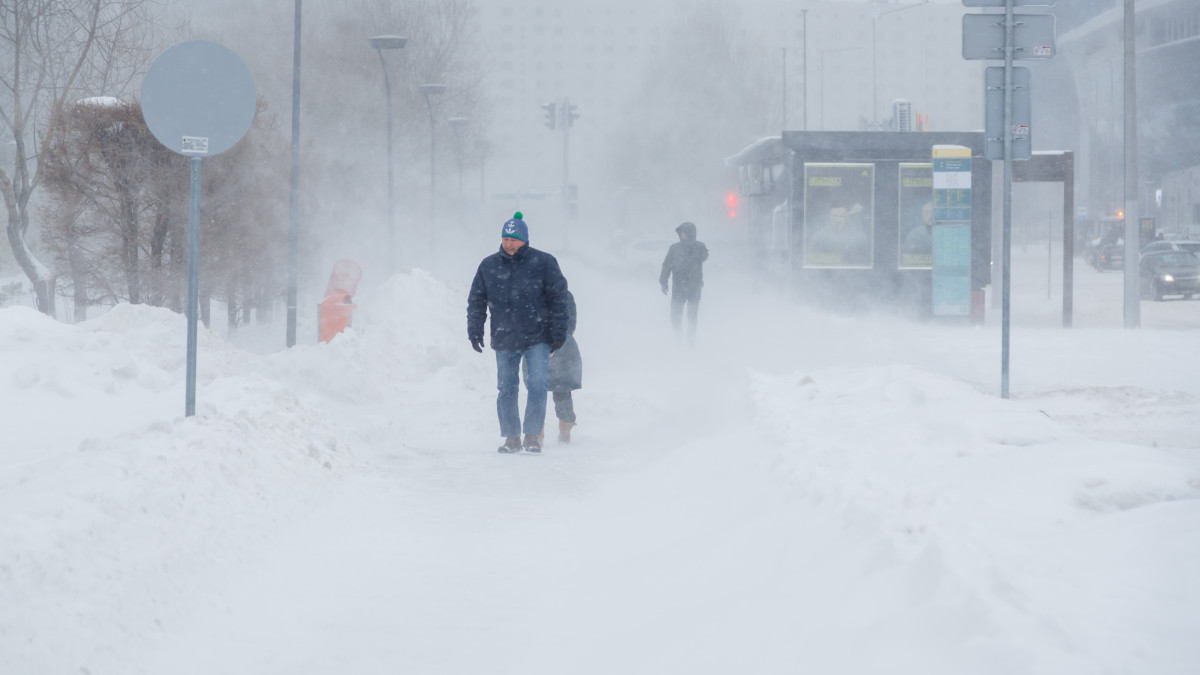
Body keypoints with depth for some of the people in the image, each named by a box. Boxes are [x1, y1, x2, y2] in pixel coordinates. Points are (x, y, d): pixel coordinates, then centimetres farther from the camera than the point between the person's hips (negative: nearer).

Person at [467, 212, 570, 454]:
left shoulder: (543, 263, -3)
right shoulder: (488, 266, 5)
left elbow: (558, 298, -1)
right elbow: (476, 301, 13)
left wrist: (558, 333, -4)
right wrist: (475, 331, 6)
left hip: (538, 339, -3)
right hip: (504, 340, 3)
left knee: (537, 386, -9)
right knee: (506, 389, 5)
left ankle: (533, 435, -3)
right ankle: (511, 437, 13)